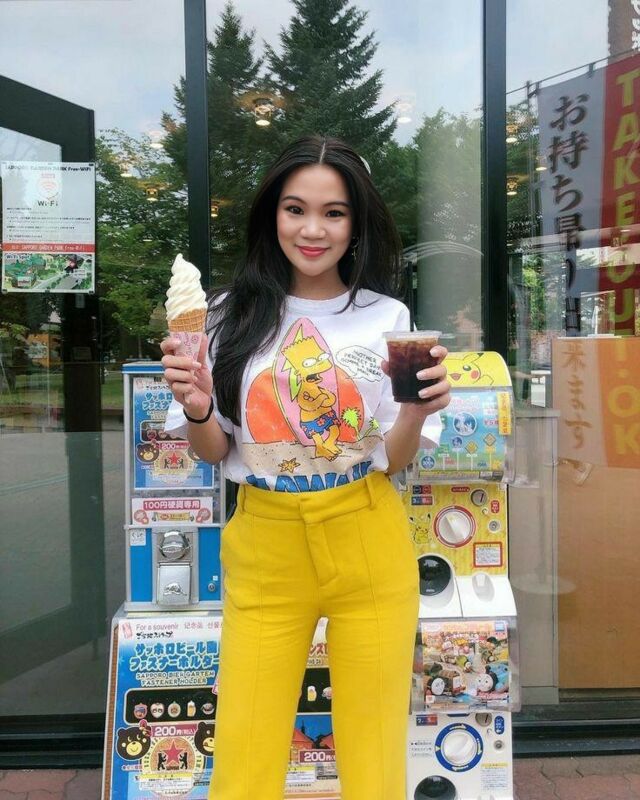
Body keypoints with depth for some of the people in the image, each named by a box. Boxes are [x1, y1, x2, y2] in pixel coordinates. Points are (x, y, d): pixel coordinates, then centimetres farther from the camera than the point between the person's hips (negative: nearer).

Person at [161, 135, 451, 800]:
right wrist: (197, 410, -15)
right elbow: (215, 452, 6)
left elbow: (393, 461, 0)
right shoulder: (234, 315, -1)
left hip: (367, 547, 0)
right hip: (265, 546, 1)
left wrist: (418, 409, -20)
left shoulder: (386, 318, -3)